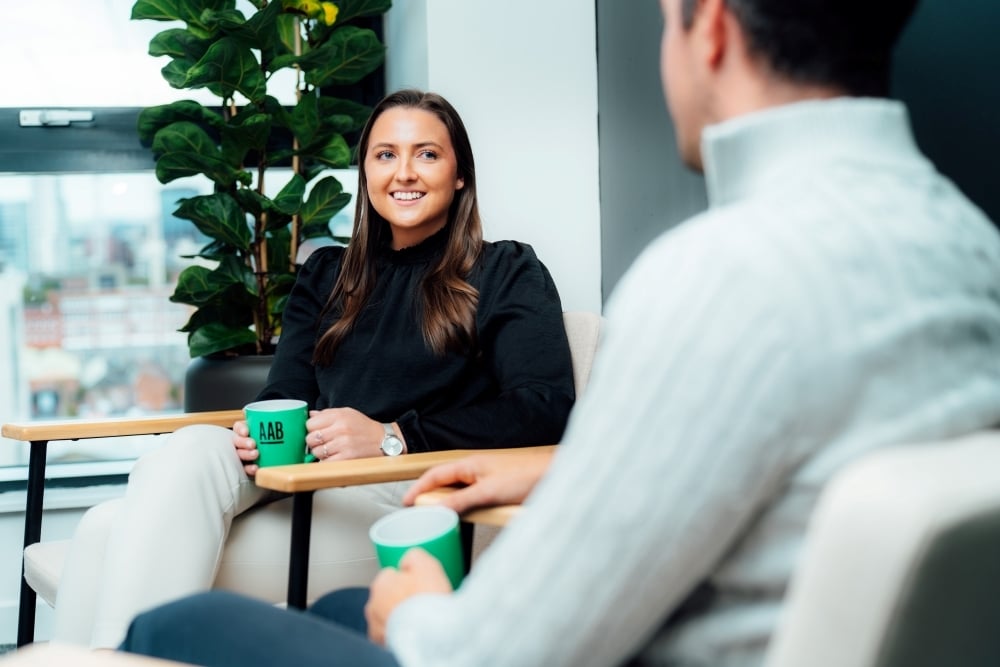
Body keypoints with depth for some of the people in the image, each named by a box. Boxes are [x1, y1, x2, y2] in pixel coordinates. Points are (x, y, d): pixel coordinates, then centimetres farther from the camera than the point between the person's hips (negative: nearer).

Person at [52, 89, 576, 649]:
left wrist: (394, 437, -17)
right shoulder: (327, 275, 26)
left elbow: (546, 410, -6)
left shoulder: (507, 273, 10)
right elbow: (286, 394, 20)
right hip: (305, 488, 5)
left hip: (407, 500, -5)